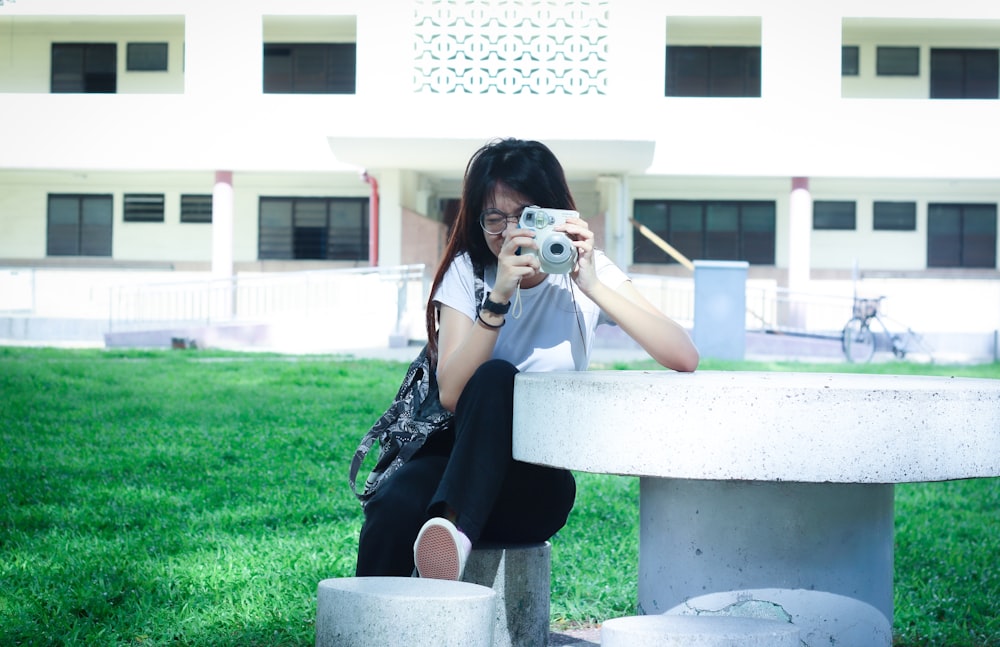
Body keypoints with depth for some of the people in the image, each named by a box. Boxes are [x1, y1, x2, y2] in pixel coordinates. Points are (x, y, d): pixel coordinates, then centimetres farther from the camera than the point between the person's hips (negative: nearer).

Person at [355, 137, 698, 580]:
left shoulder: (588, 272, 0)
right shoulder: (467, 271, 1)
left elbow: (685, 359, -15)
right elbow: (451, 393, -14)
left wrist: (594, 286, -22)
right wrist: (498, 297, -24)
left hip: (535, 489, 0)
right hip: (455, 454, 1)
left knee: (496, 378, -32)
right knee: (394, 508, -36)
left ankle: (455, 528, -46)